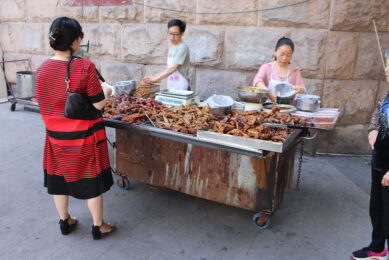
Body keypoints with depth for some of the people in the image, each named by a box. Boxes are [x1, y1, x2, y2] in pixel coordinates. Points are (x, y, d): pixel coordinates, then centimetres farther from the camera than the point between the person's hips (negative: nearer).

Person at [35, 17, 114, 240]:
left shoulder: (42, 70, -5)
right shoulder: (84, 67, -19)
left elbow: (45, 105, 3)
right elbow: (98, 104, -16)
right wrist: (106, 92, 4)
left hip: (56, 137, 5)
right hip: (84, 137, -4)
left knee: (59, 177, 20)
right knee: (91, 179, 11)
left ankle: (65, 221, 39)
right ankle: (98, 226, 26)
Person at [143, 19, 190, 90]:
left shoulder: (183, 48, -11)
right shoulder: (172, 48, 17)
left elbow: (172, 68, -18)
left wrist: (155, 78, -16)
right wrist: (154, 77, 12)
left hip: (180, 89, -8)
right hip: (170, 88, 8)